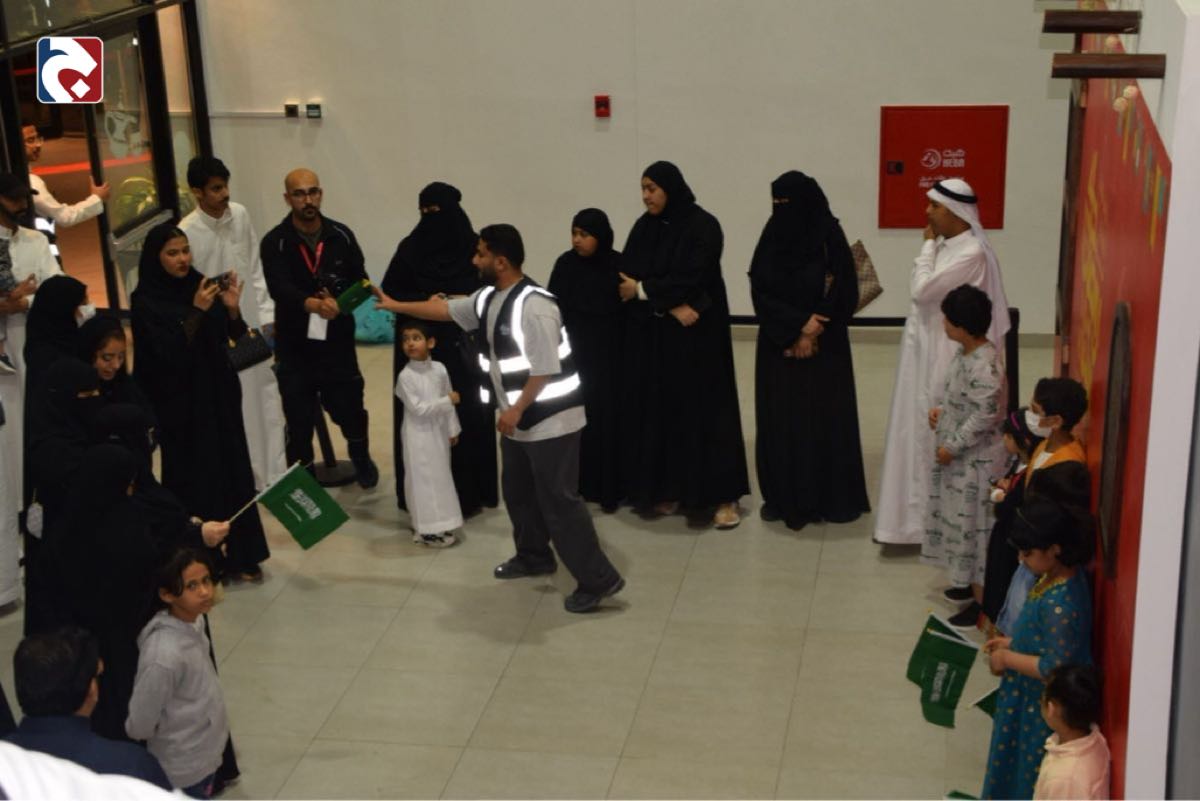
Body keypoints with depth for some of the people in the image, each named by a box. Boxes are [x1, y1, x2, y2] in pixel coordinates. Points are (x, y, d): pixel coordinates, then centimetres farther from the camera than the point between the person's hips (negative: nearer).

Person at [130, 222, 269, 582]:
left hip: (218, 395, 5)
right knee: (193, 477, -1)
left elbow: (230, 337, 6)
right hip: (180, 403, -5)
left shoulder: (200, 285, 4)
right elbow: (168, 353, -18)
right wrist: (197, 311, -25)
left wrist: (232, 309, -13)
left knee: (232, 470, 6)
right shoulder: (146, 302, -9)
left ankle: (238, 554, 14)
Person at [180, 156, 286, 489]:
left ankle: (276, 475, 23)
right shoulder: (187, 232, -17)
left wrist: (267, 315, 5)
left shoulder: (240, 214, -2)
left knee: (268, 401, 11)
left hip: (253, 323, 5)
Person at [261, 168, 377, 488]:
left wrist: (338, 302, -21)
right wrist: (311, 303, -43)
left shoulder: (341, 236, 1)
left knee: (350, 409, 6)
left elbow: (360, 282, 1)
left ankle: (361, 457, 38)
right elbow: (279, 289, -22)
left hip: (338, 344, 1)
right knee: (298, 422, 5)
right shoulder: (274, 243, -7)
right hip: (294, 348, -1)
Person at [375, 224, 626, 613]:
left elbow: (546, 368, -27)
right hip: (520, 418, 10)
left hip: (551, 419, -10)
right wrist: (395, 305, 23)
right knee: (518, 492, 23)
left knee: (558, 500, -9)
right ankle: (534, 556, 44)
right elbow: (447, 309, 20)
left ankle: (599, 579, -3)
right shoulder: (489, 298, 4)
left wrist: (517, 409, -21)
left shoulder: (533, 305, -26)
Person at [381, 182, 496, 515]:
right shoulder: (411, 248, 2)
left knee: (467, 414, 0)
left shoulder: (473, 247, -1)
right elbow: (391, 291, 3)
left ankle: (469, 491, 10)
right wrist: (425, 301, -11)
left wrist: (467, 301, -14)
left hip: (463, 345, 0)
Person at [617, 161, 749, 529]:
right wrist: (670, 305, -16)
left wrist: (643, 290, -10)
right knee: (658, 409, 4)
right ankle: (667, 489, 14)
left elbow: (691, 279, -16)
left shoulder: (703, 226, -9)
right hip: (650, 335, 5)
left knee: (704, 407, -4)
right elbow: (627, 277, -3)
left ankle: (724, 496, 0)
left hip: (697, 335, -5)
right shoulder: (644, 227, 6)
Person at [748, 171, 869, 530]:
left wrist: (810, 334, -11)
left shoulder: (830, 238, -9)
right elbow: (760, 292, -2)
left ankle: (829, 498, 11)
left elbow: (845, 295, -8)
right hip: (778, 345, 3)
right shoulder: (772, 236, 1)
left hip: (824, 347, -3)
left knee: (825, 417, 1)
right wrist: (798, 325, -13)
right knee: (781, 419, 5)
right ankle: (783, 497, 14)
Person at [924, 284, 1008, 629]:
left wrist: (952, 447, -21)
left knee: (974, 526, -1)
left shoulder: (984, 366, -27)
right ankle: (971, 581, 36)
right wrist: (941, 410, 3)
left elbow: (985, 416, -27)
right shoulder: (965, 354, 4)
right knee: (959, 521, 20)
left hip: (976, 461, -10)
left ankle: (982, 600, 9)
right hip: (959, 457, 10)